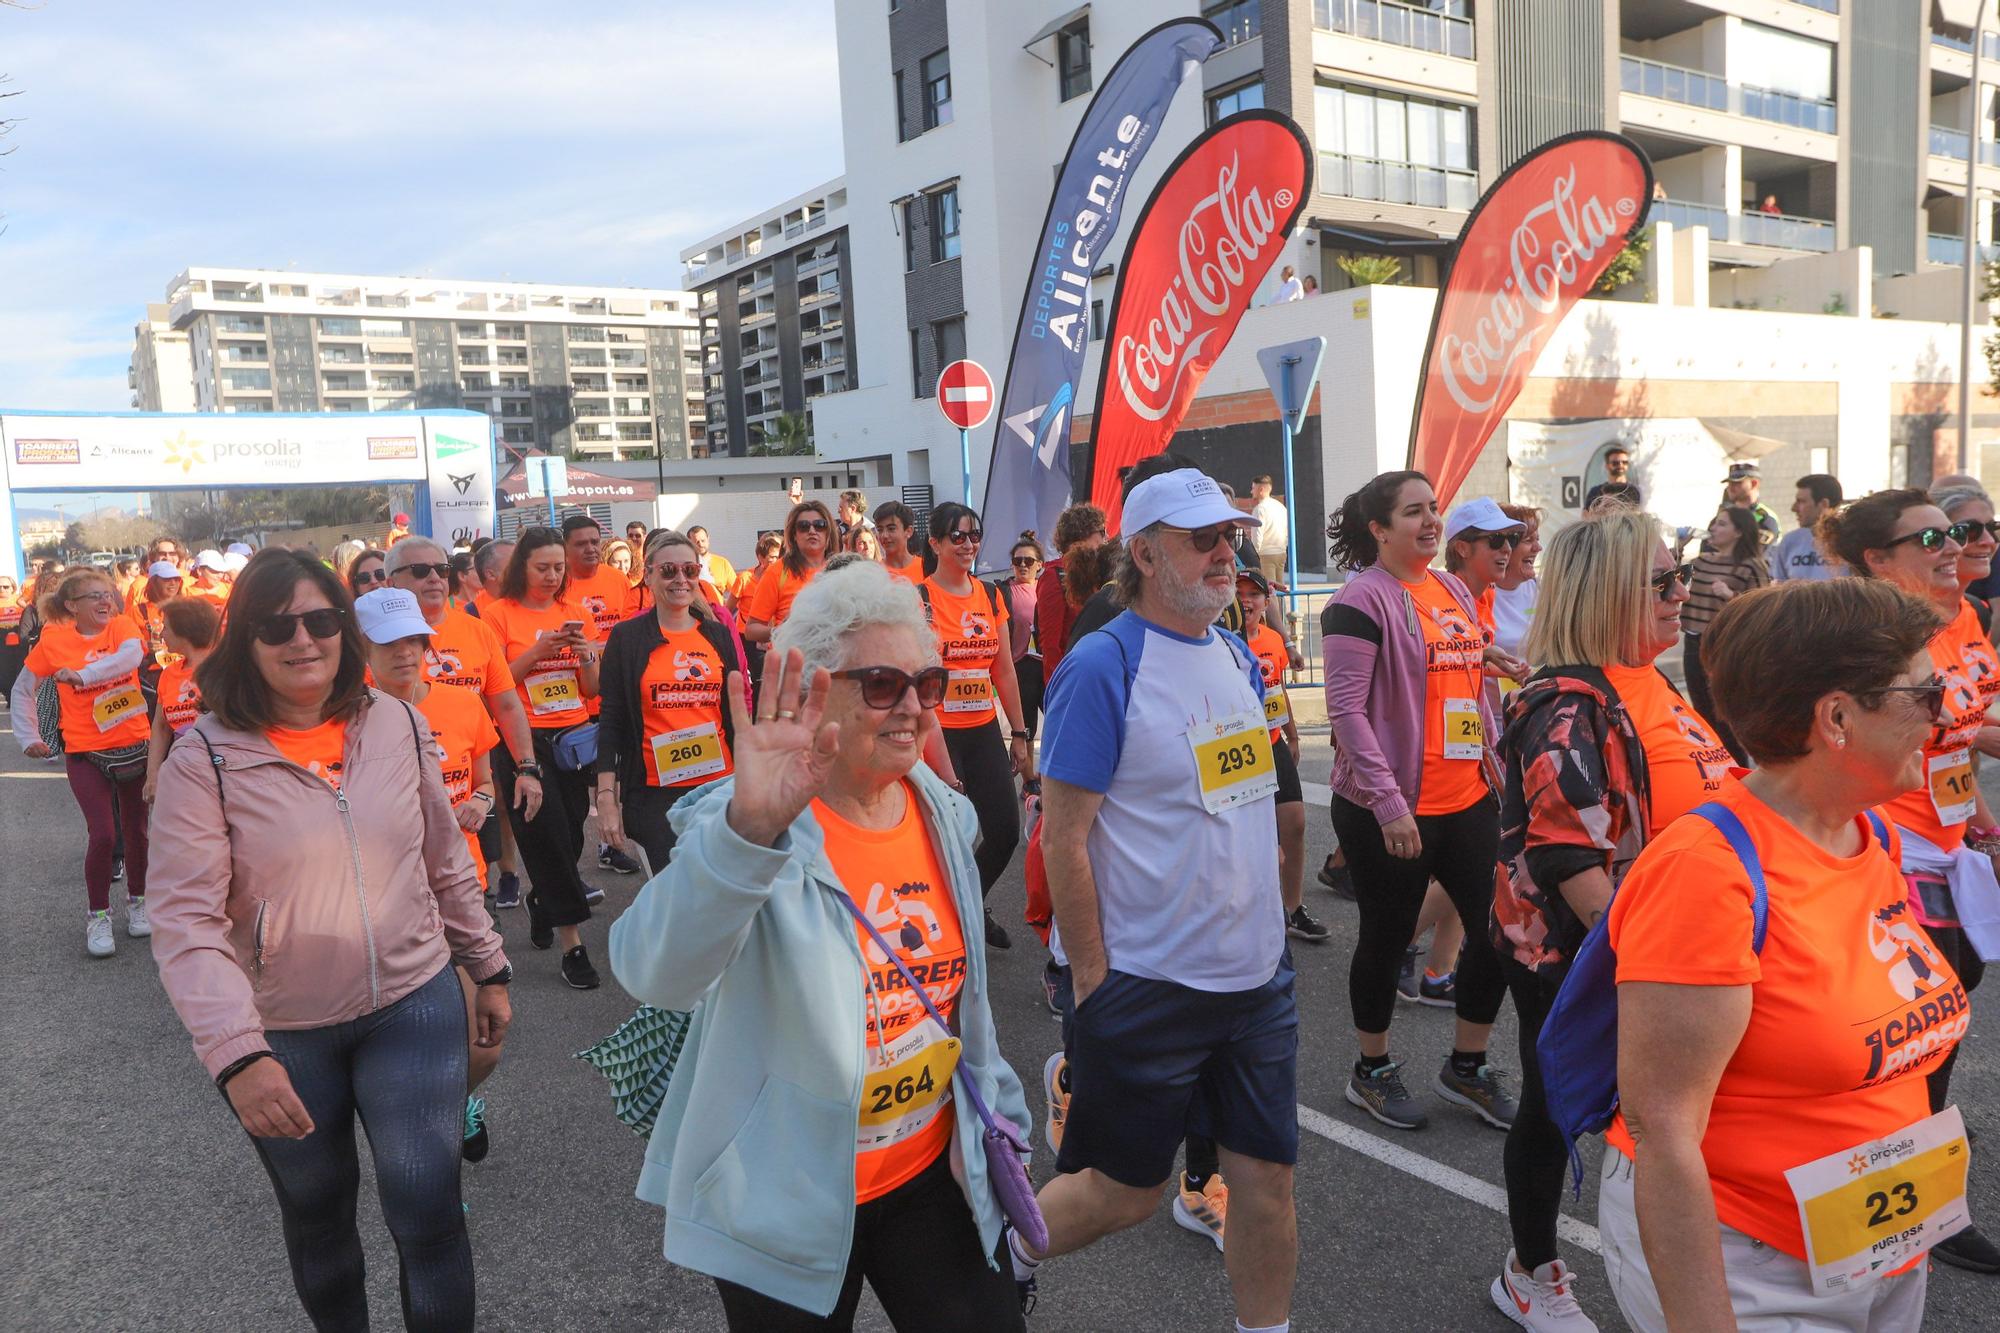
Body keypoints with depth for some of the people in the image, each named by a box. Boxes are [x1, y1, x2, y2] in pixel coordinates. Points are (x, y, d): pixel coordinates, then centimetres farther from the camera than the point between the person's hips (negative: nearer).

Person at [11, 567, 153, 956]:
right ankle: (98, 916, 9)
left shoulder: (122, 626, -4)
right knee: (103, 834, -10)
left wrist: (82, 674, -32)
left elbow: (132, 655, -27)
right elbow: (22, 689, 6)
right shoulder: (53, 639, -4)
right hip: (85, 753, -1)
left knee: (136, 829, 12)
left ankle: (136, 901, 32)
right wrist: (28, 737, 2)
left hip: (134, 745, 1)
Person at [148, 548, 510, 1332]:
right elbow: (186, 924, -18)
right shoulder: (204, 758, -13)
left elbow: (446, 863, 7)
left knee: (429, 1220, 0)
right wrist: (237, 1053, -28)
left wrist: (488, 969, 12)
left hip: (414, 1007, 1)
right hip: (281, 1036, -1)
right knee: (318, 1217, 19)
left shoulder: (396, 725, -3)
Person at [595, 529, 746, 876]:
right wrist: (606, 796, -6)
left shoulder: (718, 634, 9)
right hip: (655, 789, -3)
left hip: (719, 781, 3)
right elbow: (611, 720, -1)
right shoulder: (626, 637, 0)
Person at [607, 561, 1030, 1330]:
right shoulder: (748, 828, -21)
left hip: (932, 1172, 5)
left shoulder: (945, 814, 0)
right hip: (790, 1201, -5)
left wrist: (992, 1114, 17)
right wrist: (750, 827, -53)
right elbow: (653, 972, -40)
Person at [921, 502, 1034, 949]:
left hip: (984, 730, 6)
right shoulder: (919, 598, -8)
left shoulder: (990, 597, 9)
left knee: (1005, 832, 6)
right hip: (938, 732, -6)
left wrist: (1019, 735, 11)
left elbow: (1004, 670, 12)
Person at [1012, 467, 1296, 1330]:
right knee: (1126, 1190, 10)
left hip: (1258, 974, 6)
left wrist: (1263, 925, 15)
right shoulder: (1103, 665, -16)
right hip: (1146, 989, -6)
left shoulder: (1239, 658, 7)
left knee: (1268, 1178, 13)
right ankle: (1009, 1250, 37)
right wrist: (1092, 983, -14)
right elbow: (1062, 838, -16)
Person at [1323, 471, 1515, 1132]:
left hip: (1468, 799, 8)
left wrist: (1495, 770, 14)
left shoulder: (1454, 589, 11)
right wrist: (1389, 803, -21)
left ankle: (1466, 1066, 30)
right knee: (1386, 939, 7)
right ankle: (1372, 1071, 28)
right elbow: (1347, 710, -18)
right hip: (1390, 812, -7)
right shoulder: (1362, 601, -13)